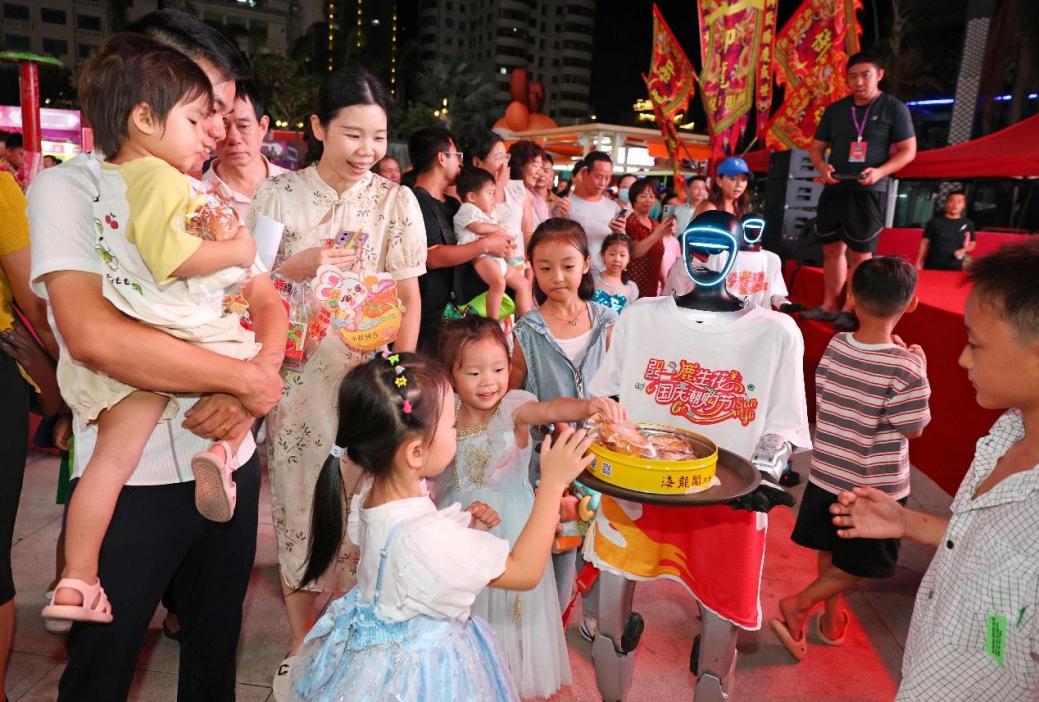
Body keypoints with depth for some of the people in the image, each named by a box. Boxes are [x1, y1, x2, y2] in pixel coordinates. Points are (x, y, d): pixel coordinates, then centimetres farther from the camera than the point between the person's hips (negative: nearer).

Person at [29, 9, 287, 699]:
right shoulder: (70, 188, -9)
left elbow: (269, 306, 6)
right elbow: (94, 335, -25)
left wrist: (249, 390, -15)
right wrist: (246, 379, -19)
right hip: (132, 479, -5)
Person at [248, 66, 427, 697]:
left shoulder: (395, 201, 0)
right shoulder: (278, 194, 1)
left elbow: (409, 295, 1)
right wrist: (295, 267, -14)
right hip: (296, 376, 1)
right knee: (298, 507, 9)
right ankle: (302, 642, 30)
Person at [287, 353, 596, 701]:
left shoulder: (373, 490, -12)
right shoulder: (420, 536, -37)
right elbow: (525, 571, -27)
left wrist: (463, 525, -7)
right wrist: (553, 482, -26)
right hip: (417, 669, -7)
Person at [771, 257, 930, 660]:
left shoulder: (835, 347, -8)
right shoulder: (905, 367, -23)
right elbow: (913, 429, -12)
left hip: (826, 473, 5)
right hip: (875, 487, -5)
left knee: (831, 552, 22)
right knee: (860, 566, 15)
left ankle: (833, 619, 38)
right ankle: (798, 605, 7)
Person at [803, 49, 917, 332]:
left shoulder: (894, 108, -2)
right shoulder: (835, 110, 9)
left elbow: (908, 150, -3)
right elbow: (816, 147, 13)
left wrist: (879, 171, -20)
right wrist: (822, 166, -10)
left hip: (868, 192, -4)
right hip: (834, 190, 4)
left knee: (860, 253, -2)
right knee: (832, 248, 9)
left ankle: (850, 310, 5)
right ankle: (829, 305, 19)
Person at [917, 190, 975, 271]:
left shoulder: (968, 224, 6)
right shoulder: (935, 221, 1)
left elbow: (972, 244, 15)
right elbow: (925, 242, 4)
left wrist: (964, 250, -7)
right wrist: (918, 263, 0)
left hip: (955, 268, 1)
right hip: (932, 266, -1)